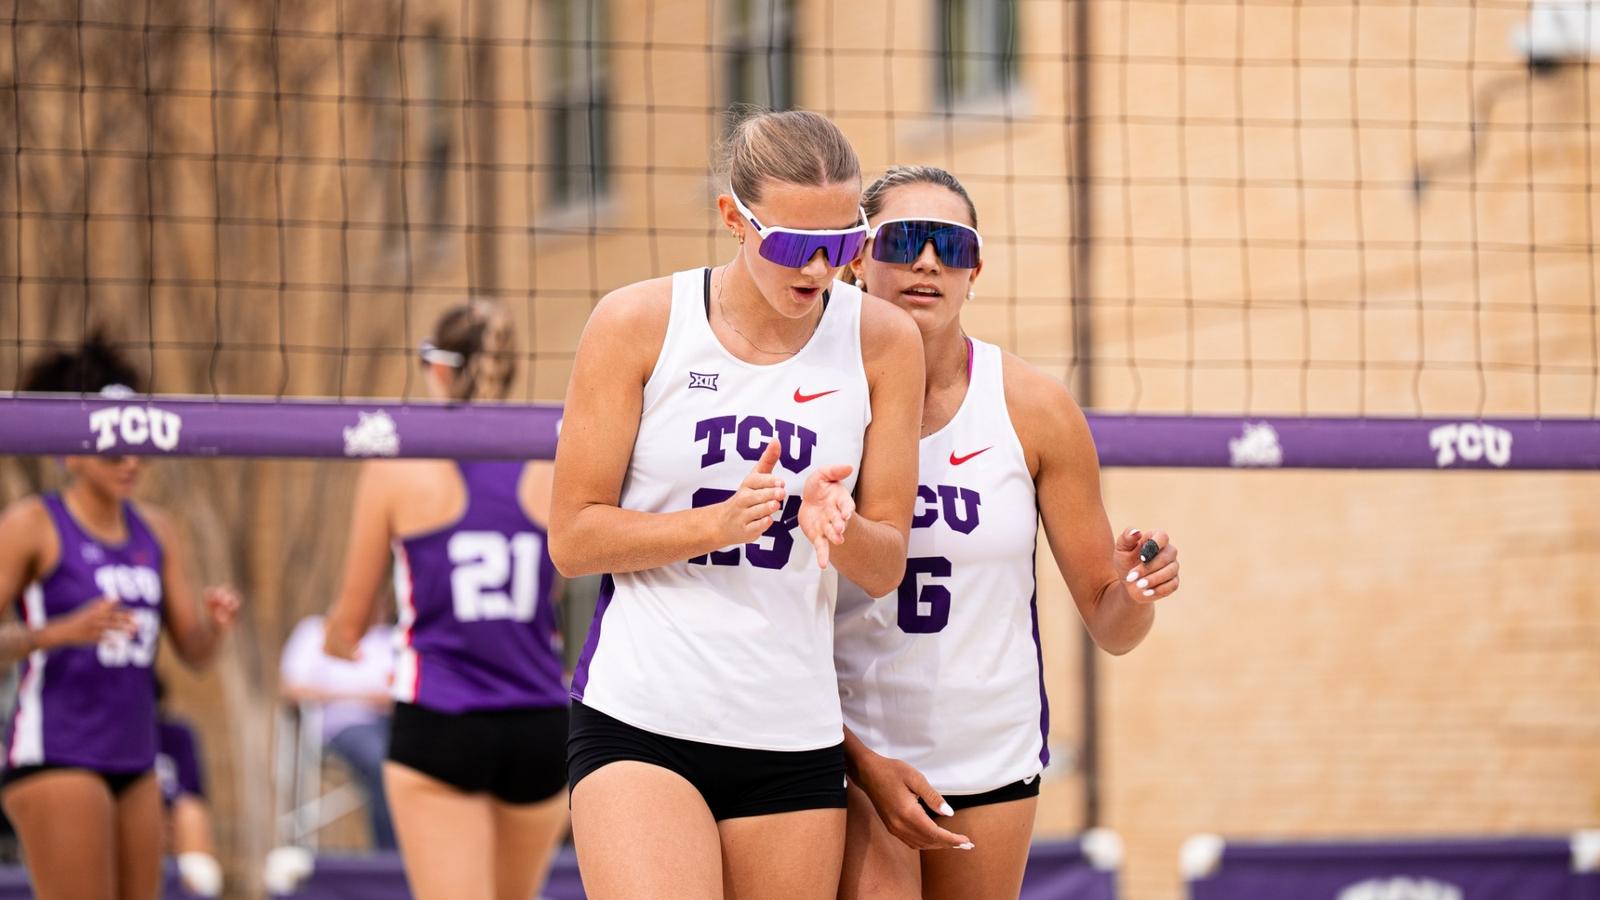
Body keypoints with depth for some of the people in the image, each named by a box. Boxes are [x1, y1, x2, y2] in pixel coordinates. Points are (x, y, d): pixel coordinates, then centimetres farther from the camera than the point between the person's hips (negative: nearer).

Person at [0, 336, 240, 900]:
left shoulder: (156, 531, 13)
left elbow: (194, 652, 14)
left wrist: (214, 624, -8)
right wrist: (64, 631, -28)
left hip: (133, 762, 7)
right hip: (57, 758, -7)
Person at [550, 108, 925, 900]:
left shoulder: (883, 343, 4)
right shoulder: (637, 324, -4)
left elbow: (888, 563, 7)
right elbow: (571, 539, -3)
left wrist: (834, 526, -16)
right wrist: (716, 522, -18)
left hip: (794, 737, 3)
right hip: (638, 719, -3)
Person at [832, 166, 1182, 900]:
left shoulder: (1033, 409, -4)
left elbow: (1110, 628, 1)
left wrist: (1134, 594, -20)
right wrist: (865, 763, -16)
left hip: (994, 755, 3)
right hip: (848, 747, -3)